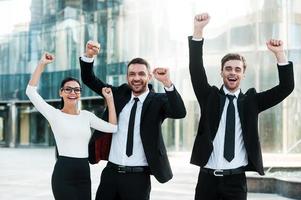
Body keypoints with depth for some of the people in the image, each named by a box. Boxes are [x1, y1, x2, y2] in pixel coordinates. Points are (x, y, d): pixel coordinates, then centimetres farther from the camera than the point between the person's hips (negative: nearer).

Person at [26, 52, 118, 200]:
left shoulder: (86, 115, 12)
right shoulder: (55, 115, -1)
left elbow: (113, 127, 5)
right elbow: (31, 91, -11)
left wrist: (109, 99, 7)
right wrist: (42, 64, -9)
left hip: (84, 173, 5)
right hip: (63, 173, -4)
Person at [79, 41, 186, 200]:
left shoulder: (157, 100, -4)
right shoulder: (120, 94, 8)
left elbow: (180, 113, -22)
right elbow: (89, 79, 10)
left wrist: (167, 82, -34)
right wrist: (89, 56, -9)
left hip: (138, 177, -3)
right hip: (111, 172, 3)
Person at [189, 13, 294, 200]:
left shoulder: (251, 101, 7)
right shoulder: (210, 97, 6)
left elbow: (286, 87, 1)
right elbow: (196, 70, -7)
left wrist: (280, 54, -12)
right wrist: (198, 30, -19)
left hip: (236, 180, 0)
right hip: (208, 178, 0)